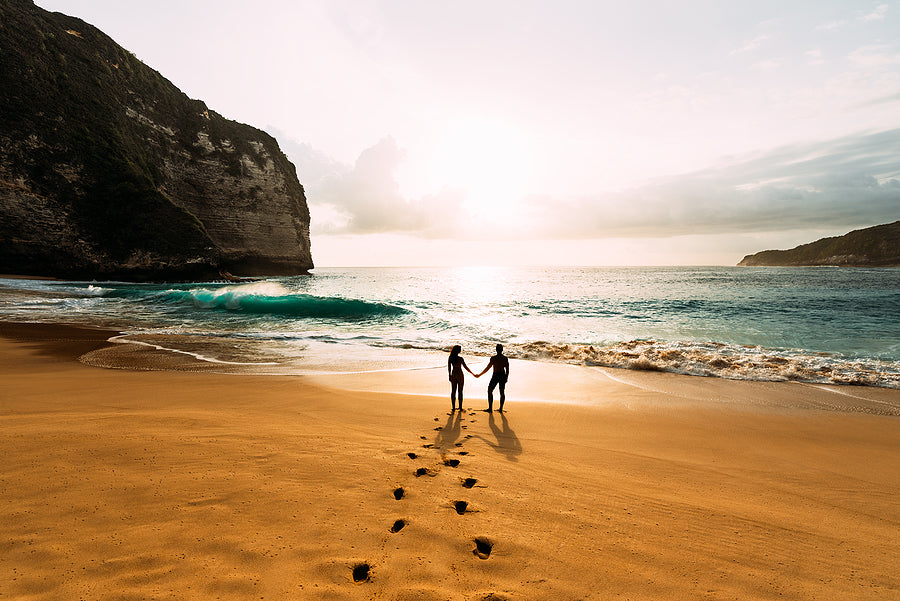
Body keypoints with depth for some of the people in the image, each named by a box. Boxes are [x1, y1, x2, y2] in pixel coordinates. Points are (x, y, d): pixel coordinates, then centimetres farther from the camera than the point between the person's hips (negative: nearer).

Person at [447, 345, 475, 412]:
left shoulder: (450, 358, -5)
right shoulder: (460, 359, -18)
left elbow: (449, 368, 1)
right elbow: (466, 367, -13)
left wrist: (449, 376, 13)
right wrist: (472, 373, -3)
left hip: (453, 375, 3)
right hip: (460, 375, -3)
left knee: (453, 391, 9)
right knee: (460, 391, 7)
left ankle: (453, 407, 9)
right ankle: (460, 407, 11)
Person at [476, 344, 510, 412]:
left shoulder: (493, 358, -12)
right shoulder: (505, 358, -2)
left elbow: (487, 368, -10)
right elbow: (507, 369, 1)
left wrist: (479, 375, -2)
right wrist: (506, 377, 15)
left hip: (495, 376, -4)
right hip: (503, 376, 4)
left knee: (490, 391, 11)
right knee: (502, 392, 14)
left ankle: (490, 408, 7)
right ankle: (501, 409, 15)